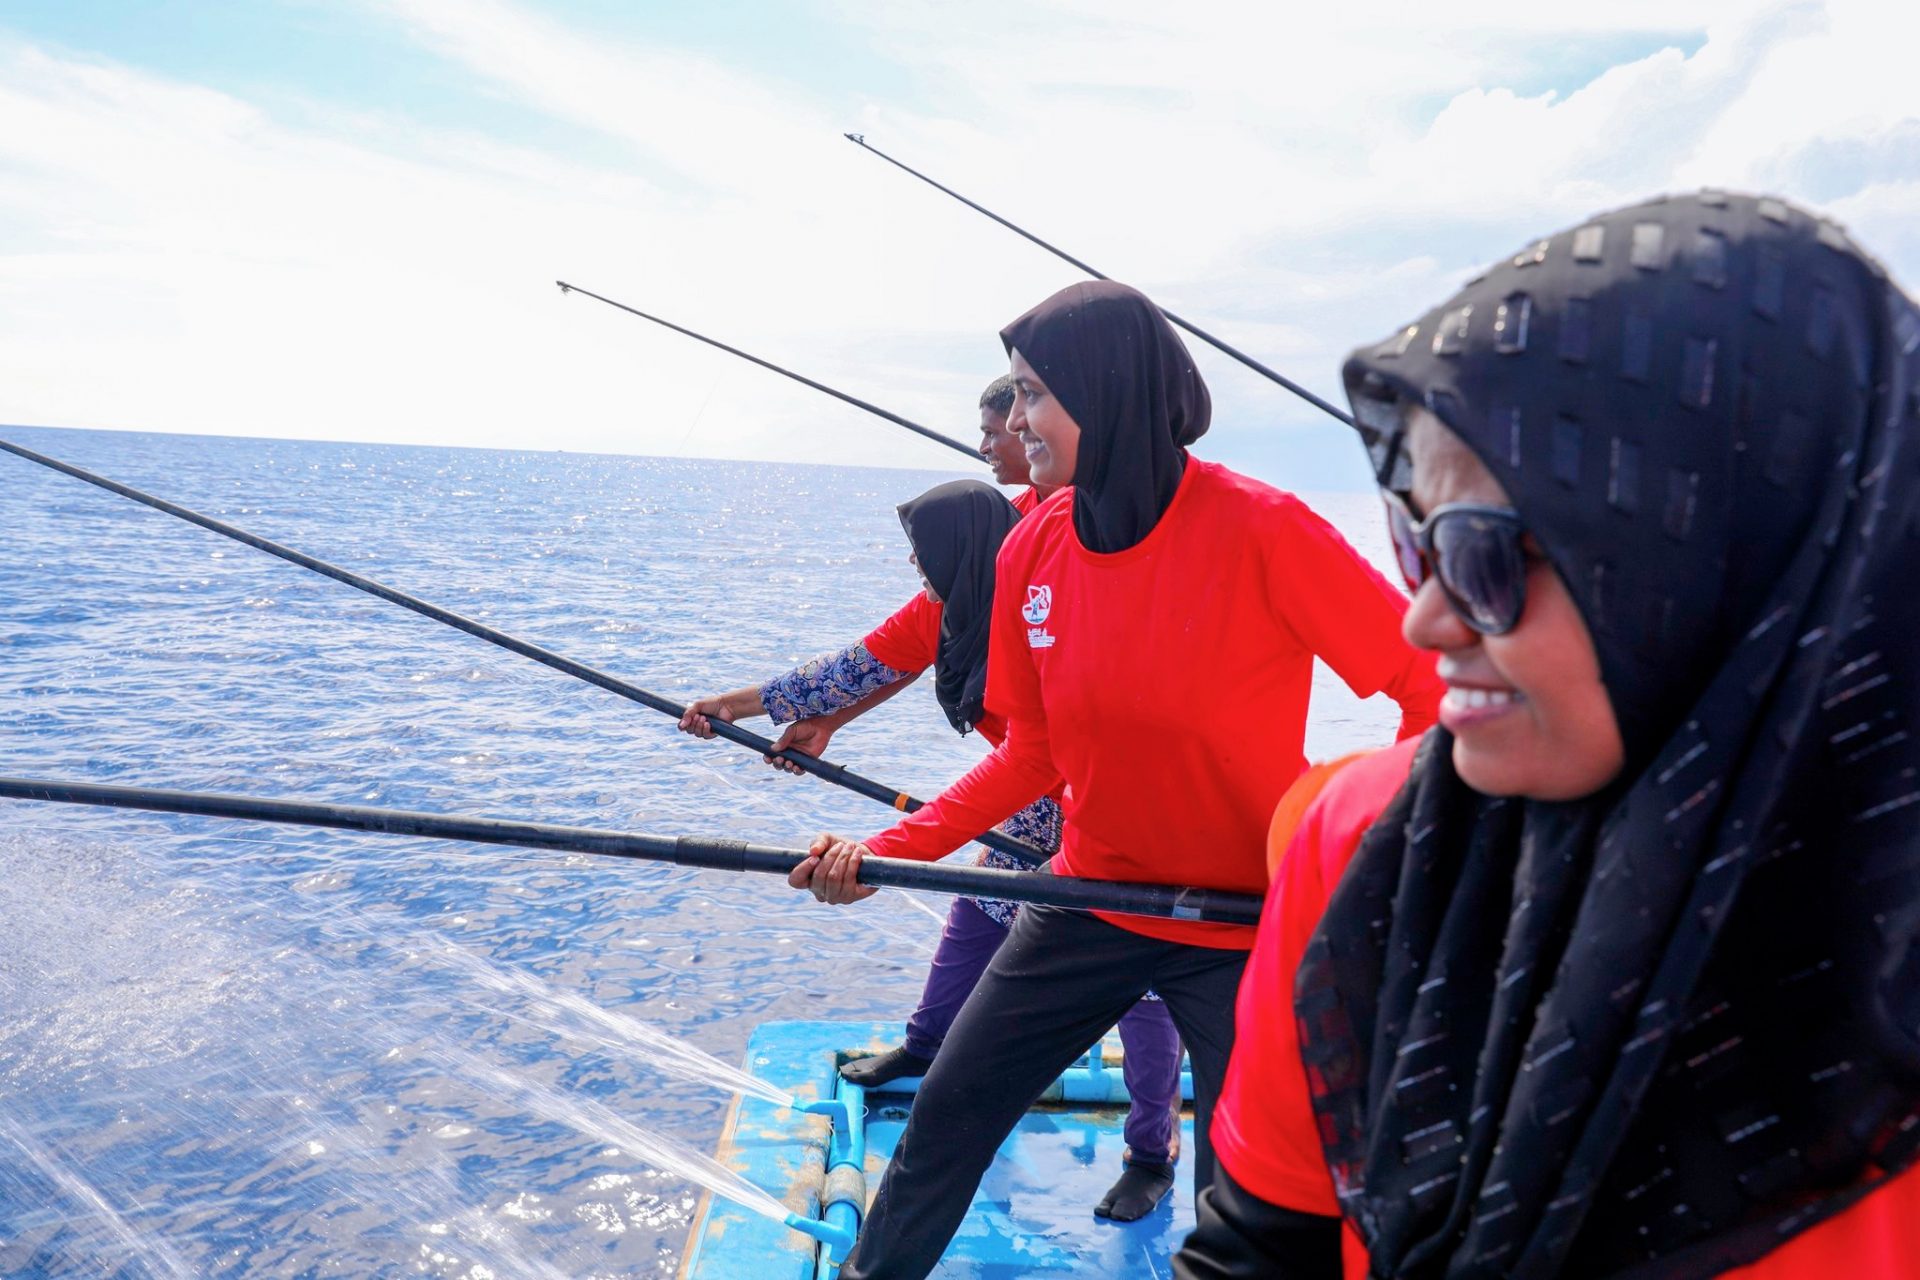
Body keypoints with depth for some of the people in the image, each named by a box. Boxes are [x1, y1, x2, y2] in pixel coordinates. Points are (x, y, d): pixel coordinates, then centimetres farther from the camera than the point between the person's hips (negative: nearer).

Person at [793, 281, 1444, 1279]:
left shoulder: (1260, 531, -21)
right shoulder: (1032, 550, -5)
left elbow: (1433, 685, -15)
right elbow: (1033, 752, 4)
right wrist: (887, 851, -5)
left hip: (1246, 921, -4)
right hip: (1090, 895, 5)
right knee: (947, 1111, 12)